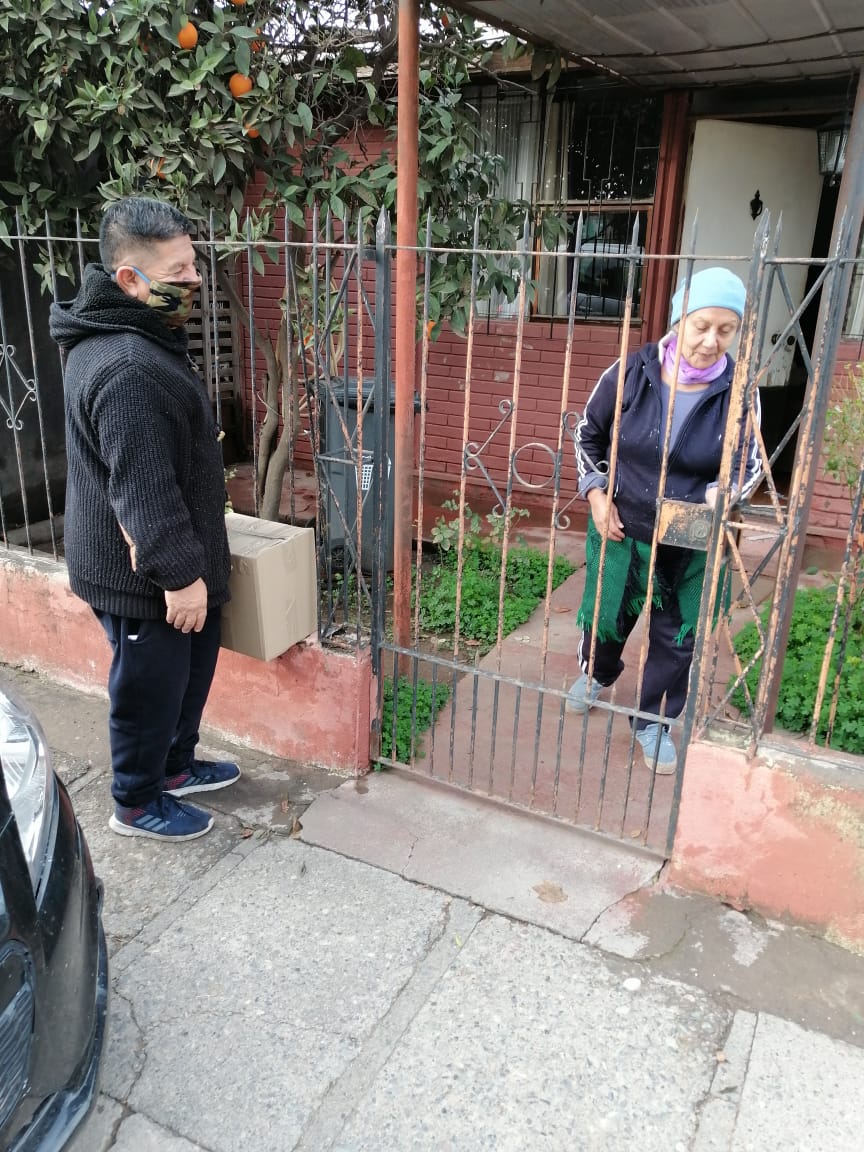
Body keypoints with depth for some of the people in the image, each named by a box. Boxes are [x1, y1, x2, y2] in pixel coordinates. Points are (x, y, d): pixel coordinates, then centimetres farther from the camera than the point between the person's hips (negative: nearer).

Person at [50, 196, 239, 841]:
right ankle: (137, 804, 30)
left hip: (163, 564, 10)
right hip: (143, 578, -10)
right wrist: (179, 575, -23)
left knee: (191, 668, 24)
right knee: (150, 687, 9)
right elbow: (143, 489, -29)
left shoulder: (138, 336, 8)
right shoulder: (128, 370, -28)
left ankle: (175, 766, 45)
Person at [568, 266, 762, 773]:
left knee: (678, 634, 12)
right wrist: (597, 494, -7)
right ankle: (597, 673, 53)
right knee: (607, 613, 19)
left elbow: (750, 462, -2)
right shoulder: (631, 373, -13)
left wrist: (721, 491, -24)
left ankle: (655, 722, 35)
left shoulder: (738, 391, -13)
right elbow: (589, 434, 2)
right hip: (622, 526, 0)